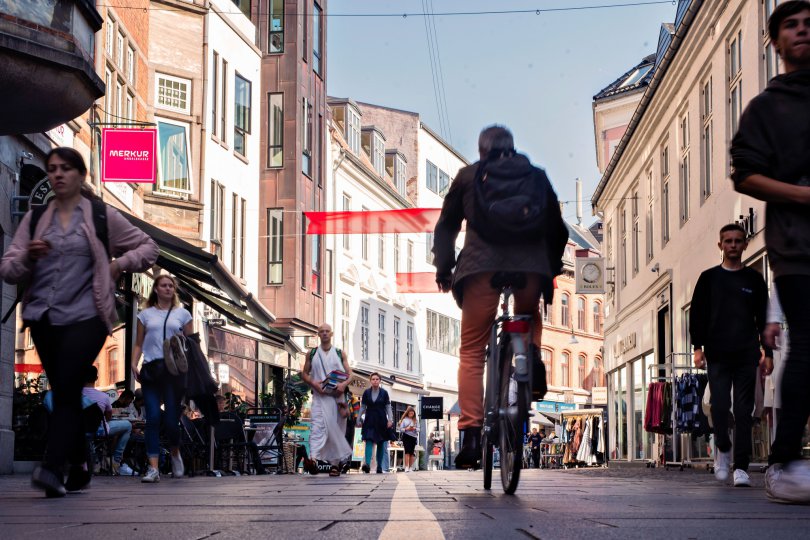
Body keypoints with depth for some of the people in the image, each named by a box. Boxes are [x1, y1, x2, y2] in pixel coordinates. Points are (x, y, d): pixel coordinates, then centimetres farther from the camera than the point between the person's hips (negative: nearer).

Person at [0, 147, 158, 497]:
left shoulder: (103, 216, 6)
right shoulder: (36, 218, 13)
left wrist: (118, 265, -1)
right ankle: (78, 469, 15)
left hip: (84, 316, -4)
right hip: (43, 318, 4)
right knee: (64, 393, 7)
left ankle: (53, 469, -26)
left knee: (66, 390, -18)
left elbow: (148, 248, 14)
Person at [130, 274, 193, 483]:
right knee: (153, 418, -8)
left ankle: (175, 453, 27)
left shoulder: (183, 314, 13)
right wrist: (134, 363, -3)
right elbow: (138, 343, 13)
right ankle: (153, 468, -9)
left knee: (171, 419, -4)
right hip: (151, 370, 1)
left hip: (174, 370, -1)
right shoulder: (146, 314, 15)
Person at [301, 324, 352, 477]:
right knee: (317, 425, -20)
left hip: (337, 395, 1)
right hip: (319, 395, -1)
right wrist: (314, 383, -9)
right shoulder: (312, 354, 12)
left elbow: (349, 373, 7)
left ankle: (335, 463, 13)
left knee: (336, 428, 4)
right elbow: (304, 374, 11)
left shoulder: (340, 354, 12)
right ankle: (313, 457, -36)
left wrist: (344, 384, -14)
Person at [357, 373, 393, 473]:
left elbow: (388, 407, 3)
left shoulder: (384, 393, 3)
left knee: (381, 443, 4)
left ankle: (379, 467, 10)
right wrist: (359, 420, 7)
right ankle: (367, 464, -30)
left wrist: (390, 420, -6)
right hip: (369, 420, 0)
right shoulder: (366, 393, 5)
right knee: (369, 441, -15)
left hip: (381, 420, 0)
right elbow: (362, 407, 9)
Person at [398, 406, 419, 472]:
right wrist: (406, 429, -16)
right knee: (407, 451, -10)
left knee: (412, 452, 2)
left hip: (413, 437, 3)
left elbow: (418, 429, 7)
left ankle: (410, 467, 7)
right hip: (406, 436, -2)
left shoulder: (416, 420, 10)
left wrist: (415, 428, -13)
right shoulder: (404, 420, 4)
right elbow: (400, 429, 1)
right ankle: (406, 467, -12)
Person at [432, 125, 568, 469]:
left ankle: (471, 434, -9)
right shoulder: (537, 176, 20)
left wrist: (443, 267, 19)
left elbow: (446, 226, 15)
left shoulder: (468, 176, 17)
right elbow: (556, 227, 18)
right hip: (531, 267, 1)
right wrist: (552, 267, 24)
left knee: (472, 350, 3)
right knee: (529, 321, 30)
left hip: (481, 266, -1)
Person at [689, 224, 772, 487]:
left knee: (744, 410, -3)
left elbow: (763, 317, 12)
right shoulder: (709, 278, 9)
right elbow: (697, 314, 8)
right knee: (719, 406, -7)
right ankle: (723, 449, 19)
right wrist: (698, 347, -2)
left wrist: (768, 352, 6)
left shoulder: (754, 279, 11)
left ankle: (741, 467, -2)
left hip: (746, 355, 1)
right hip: (717, 355, 0)